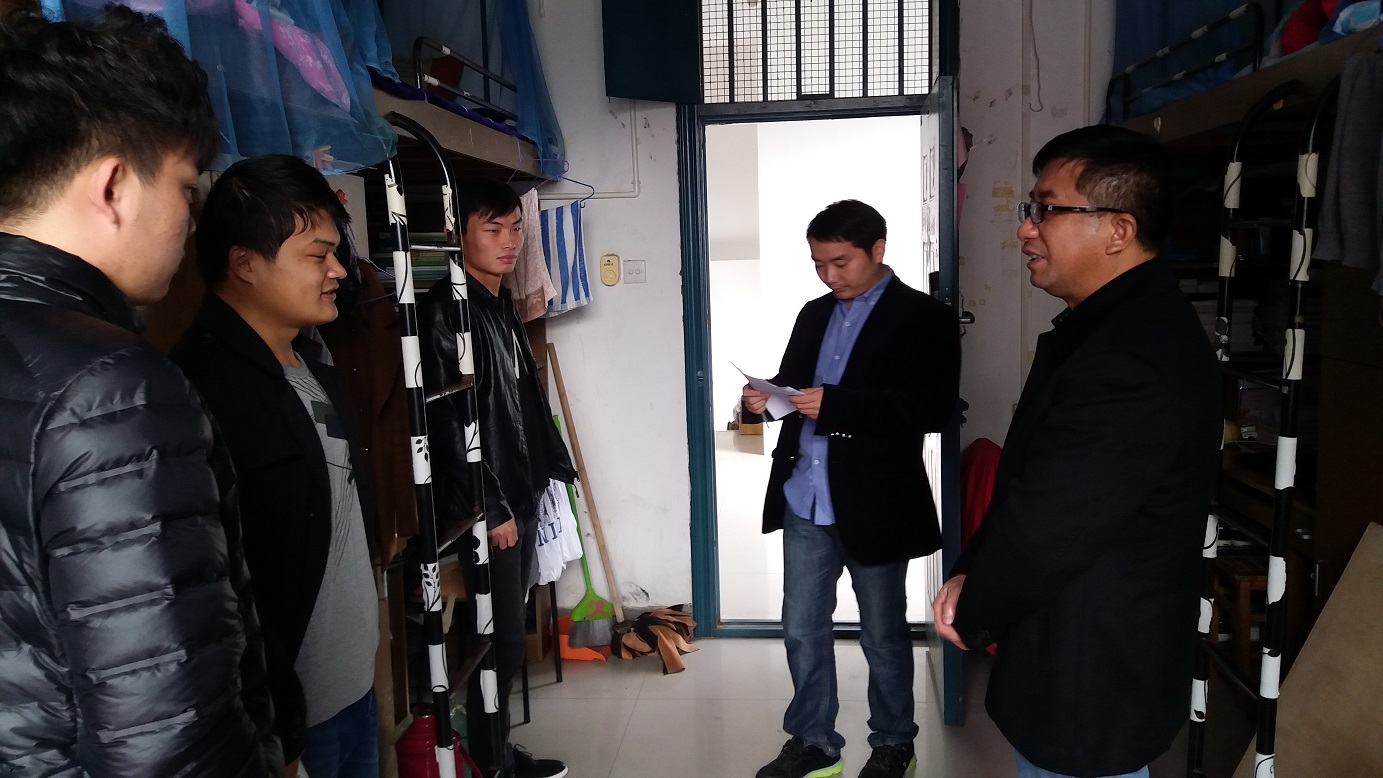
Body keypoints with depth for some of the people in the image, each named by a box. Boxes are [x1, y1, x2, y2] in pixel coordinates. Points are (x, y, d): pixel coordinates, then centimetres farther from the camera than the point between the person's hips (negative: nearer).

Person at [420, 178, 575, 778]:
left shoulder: (501, 303, 13)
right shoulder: (448, 309, -13)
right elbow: (451, 421, -19)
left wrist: (551, 470, 18)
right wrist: (491, 508, -17)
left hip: (519, 496, 8)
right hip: (486, 507, -8)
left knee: (507, 636, 16)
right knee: (501, 641, 1)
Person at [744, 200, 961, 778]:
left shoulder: (924, 318, -8)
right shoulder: (814, 314, 13)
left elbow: (933, 409, -18)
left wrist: (835, 404, -24)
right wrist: (766, 398, -6)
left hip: (873, 505, -5)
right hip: (805, 501, 6)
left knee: (884, 636, 12)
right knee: (801, 630, 13)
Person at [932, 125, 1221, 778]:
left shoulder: (1129, 358, -29)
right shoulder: (1133, 321, 6)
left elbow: (1042, 526, -26)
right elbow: (1029, 488, 7)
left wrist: (974, 614, -8)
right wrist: (971, 579, -2)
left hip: (1089, 686, -9)